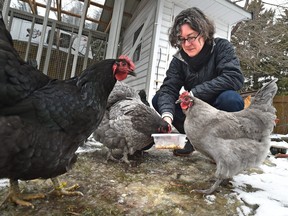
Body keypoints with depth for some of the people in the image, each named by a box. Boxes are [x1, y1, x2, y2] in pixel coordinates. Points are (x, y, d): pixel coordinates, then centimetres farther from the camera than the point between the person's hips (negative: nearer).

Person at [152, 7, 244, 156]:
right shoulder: (178, 60, -7)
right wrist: (167, 115, -40)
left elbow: (235, 78, -28)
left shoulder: (222, 47, -13)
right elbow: (167, 89, -19)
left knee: (230, 98, -36)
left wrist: (194, 93, -30)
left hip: (219, 110, -2)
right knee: (158, 99, -14)